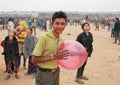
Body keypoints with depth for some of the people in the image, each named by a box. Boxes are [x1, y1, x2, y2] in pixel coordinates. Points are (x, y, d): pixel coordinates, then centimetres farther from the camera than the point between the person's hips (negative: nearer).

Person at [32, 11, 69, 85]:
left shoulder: (61, 40, 4)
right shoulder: (44, 38, -18)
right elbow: (34, 60, -19)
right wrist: (53, 57, -23)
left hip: (56, 73, 6)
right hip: (44, 75, -6)